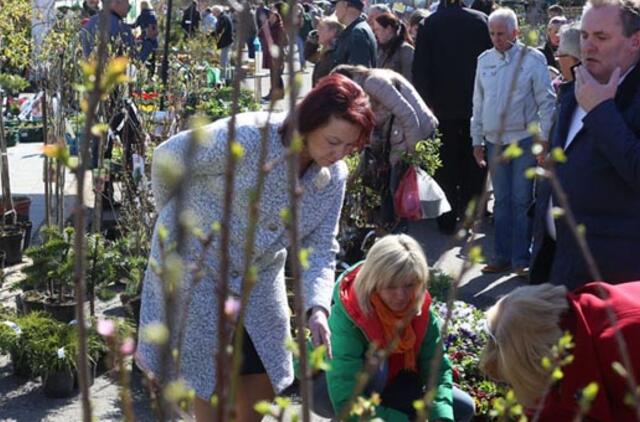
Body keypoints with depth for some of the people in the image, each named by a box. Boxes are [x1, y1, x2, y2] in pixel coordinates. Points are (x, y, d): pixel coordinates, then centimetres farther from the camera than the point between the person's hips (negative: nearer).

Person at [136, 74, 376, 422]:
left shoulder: (334, 176, -11)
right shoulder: (247, 137, -30)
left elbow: (319, 249, -8)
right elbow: (167, 158, -18)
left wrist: (318, 308, -26)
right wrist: (175, 216, 0)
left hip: (258, 274, 6)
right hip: (195, 261, -5)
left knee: (263, 374, 9)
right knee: (214, 375, -1)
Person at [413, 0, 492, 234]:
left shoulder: (428, 24, -7)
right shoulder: (482, 21, -6)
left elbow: (420, 68, -10)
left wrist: (426, 101, -4)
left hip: (442, 107, -1)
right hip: (477, 107, 1)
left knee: (445, 165, 10)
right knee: (473, 165, 12)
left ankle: (448, 219, 11)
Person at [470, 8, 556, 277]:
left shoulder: (532, 59, -5)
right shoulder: (484, 60, 8)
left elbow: (546, 101, -3)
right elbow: (478, 103, 13)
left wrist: (543, 138, -8)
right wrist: (477, 140, 11)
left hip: (524, 140, -4)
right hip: (494, 141, 4)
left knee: (522, 201, -2)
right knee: (502, 201, 10)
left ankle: (521, 259, 4)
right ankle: (502, 256, 16)